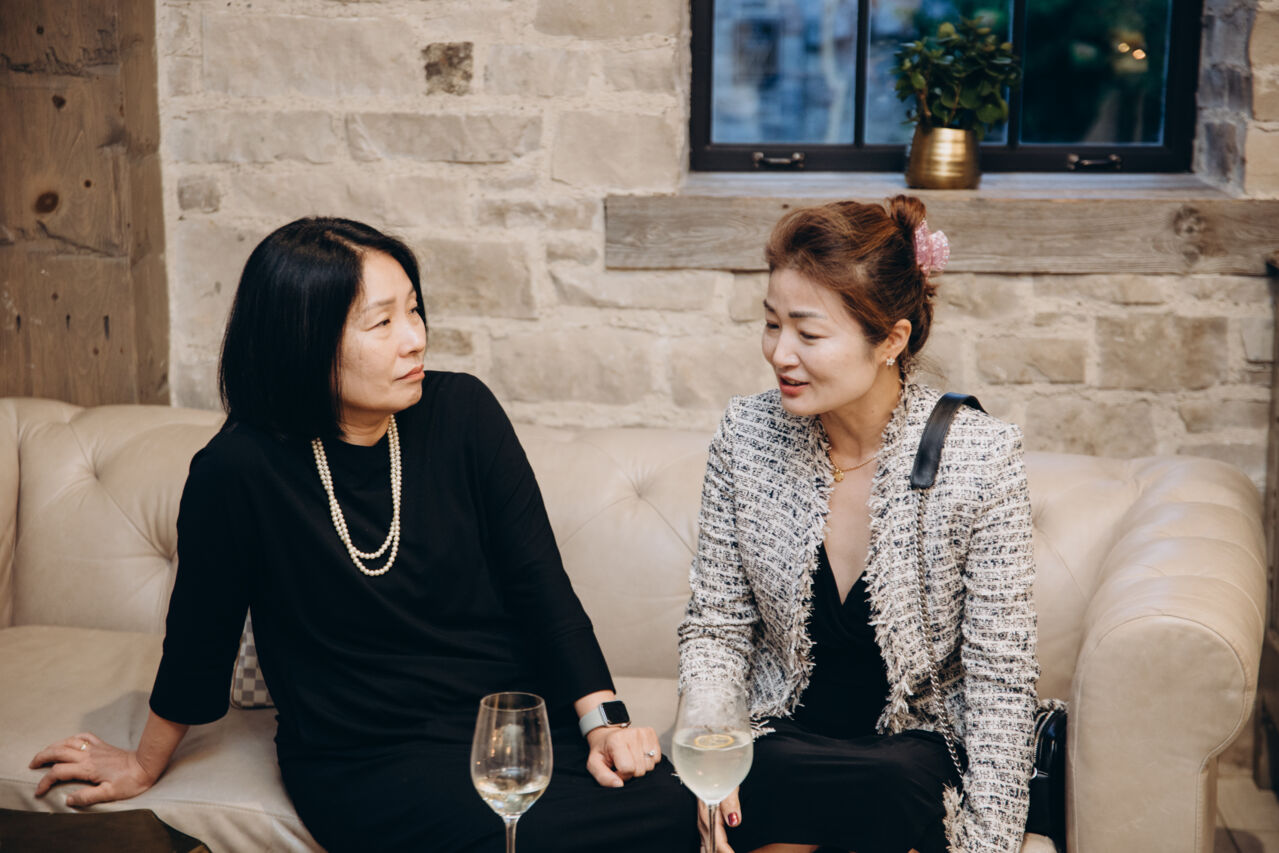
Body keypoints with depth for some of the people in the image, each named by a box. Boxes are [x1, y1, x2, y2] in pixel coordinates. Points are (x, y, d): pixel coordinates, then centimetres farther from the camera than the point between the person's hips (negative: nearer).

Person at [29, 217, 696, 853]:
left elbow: (540, 584, 0)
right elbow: (199, 634, 3)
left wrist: (600, 718, -11)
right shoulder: (238, 470, -14)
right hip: (366, 758, -3)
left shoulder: (461, 411, -3)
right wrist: (146, 764, 16)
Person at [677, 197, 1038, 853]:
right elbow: (716, 625, 4)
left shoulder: (978, 456, -12)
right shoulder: (746, 434, -4)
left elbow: (1000, 678, -9)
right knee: (884, 790, -32)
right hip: (781, 742, 1)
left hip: (922, 744, -1)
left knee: (901, 786, -35)